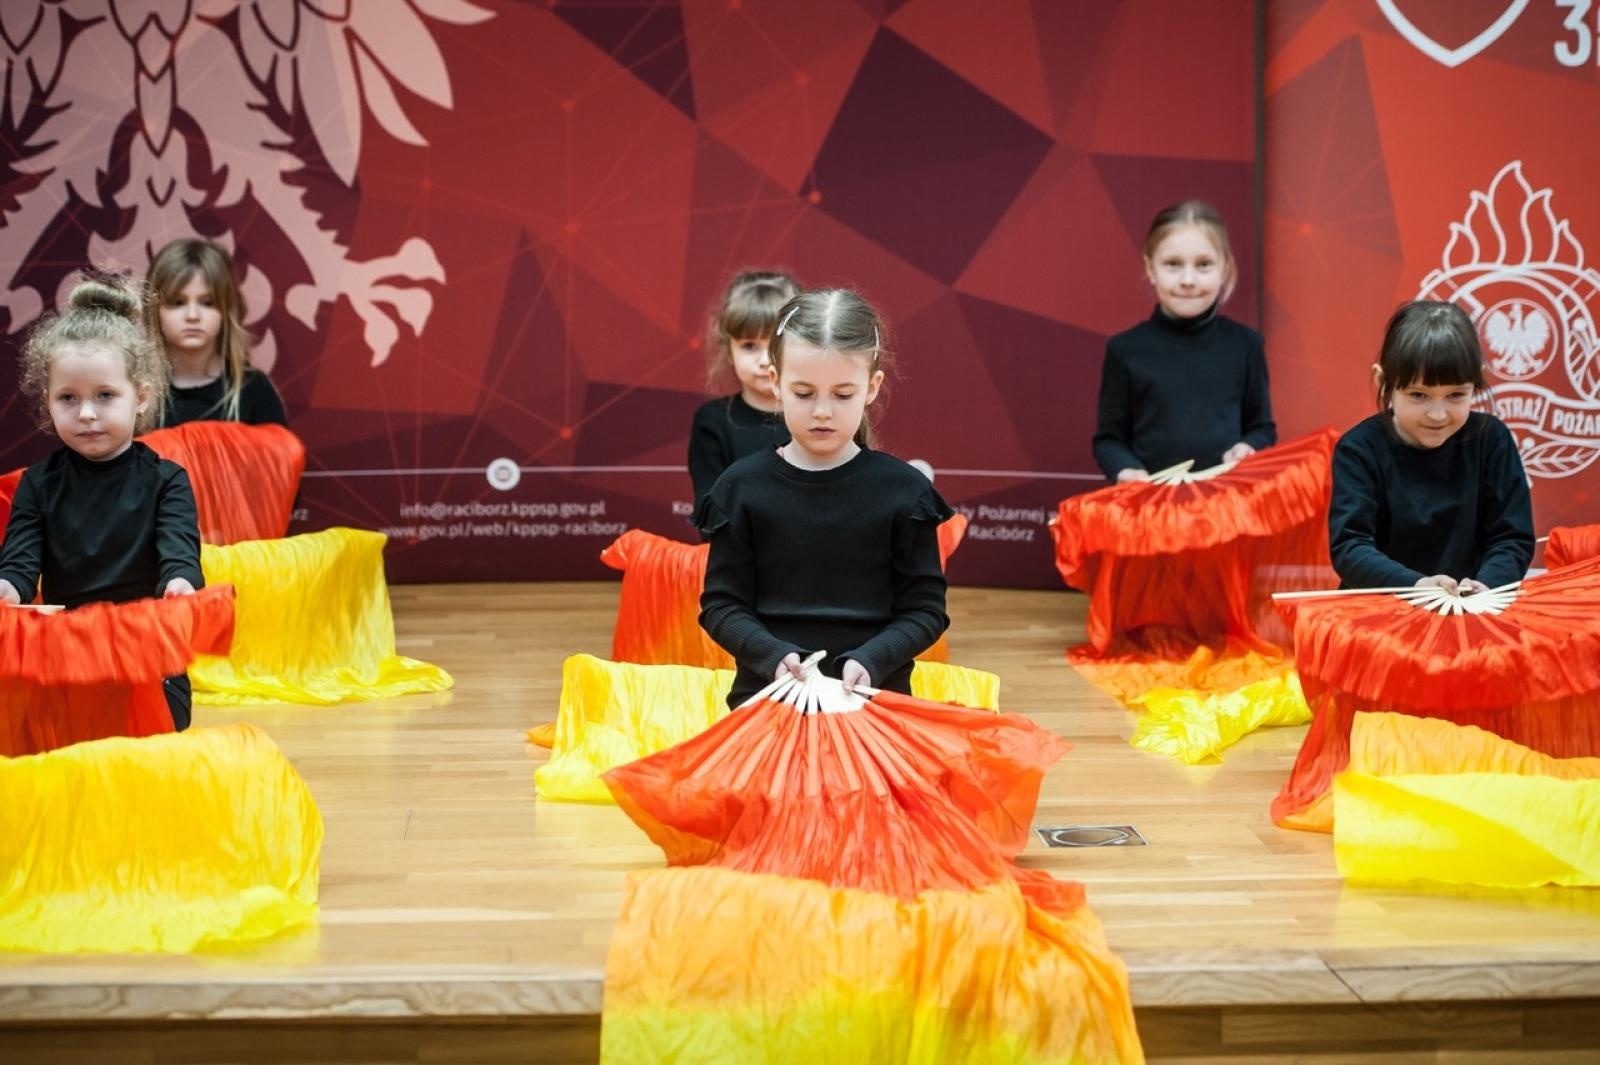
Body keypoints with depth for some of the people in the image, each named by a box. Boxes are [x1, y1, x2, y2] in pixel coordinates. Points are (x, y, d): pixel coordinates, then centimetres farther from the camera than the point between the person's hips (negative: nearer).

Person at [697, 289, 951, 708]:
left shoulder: (904, 491, -2)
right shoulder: (741, 488, -1)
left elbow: (925, 609, 0)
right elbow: (720, 604, 0)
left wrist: (870, 661, -17)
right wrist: (774, 656, -17)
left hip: (874, 696, 0)